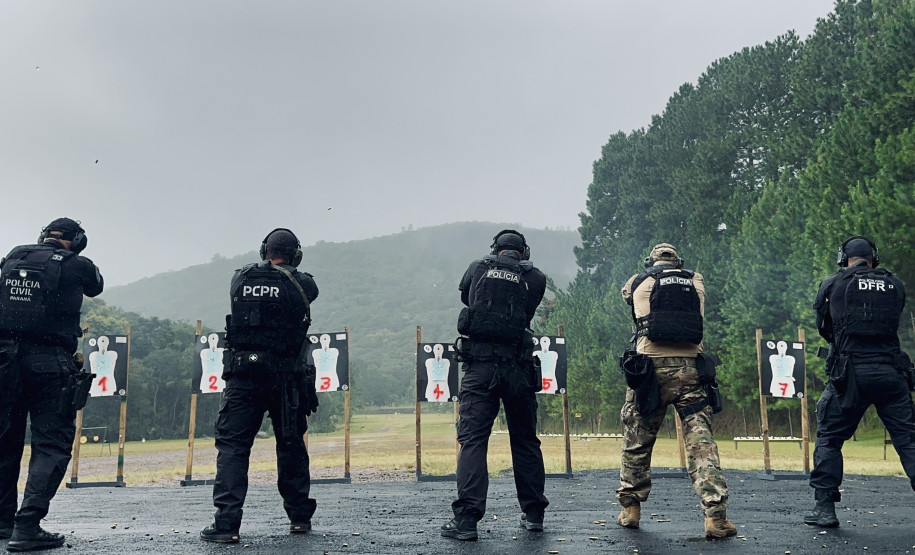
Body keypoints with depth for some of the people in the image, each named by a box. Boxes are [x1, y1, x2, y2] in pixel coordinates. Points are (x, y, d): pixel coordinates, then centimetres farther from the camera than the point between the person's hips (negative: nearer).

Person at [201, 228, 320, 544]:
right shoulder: (301, 284, -2)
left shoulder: (240, 279, 2)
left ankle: (226, 523, -7)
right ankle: (300, 517, 23)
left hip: (242, 376, 0)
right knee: (291, 445, 15)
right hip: (285, 379, 0)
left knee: (232, 446, 2)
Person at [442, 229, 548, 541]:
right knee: (525, 440, 14)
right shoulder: (536, 278, 7)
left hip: (479, 366, -1)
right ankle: (533, 513, 23)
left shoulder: (477, 268, 9)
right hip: (517, 368, 1)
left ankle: (466, 518, -8)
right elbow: (527, 313, 15)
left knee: (472, 439, -1)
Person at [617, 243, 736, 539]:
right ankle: (716, 515, -8)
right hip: (690, 367, 0)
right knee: (701, 442, -2)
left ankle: (630, 508, 22)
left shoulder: (637, 282, 10)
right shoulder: (696, 281, 14)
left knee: (637, 442, 13)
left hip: (651, 367, 0)